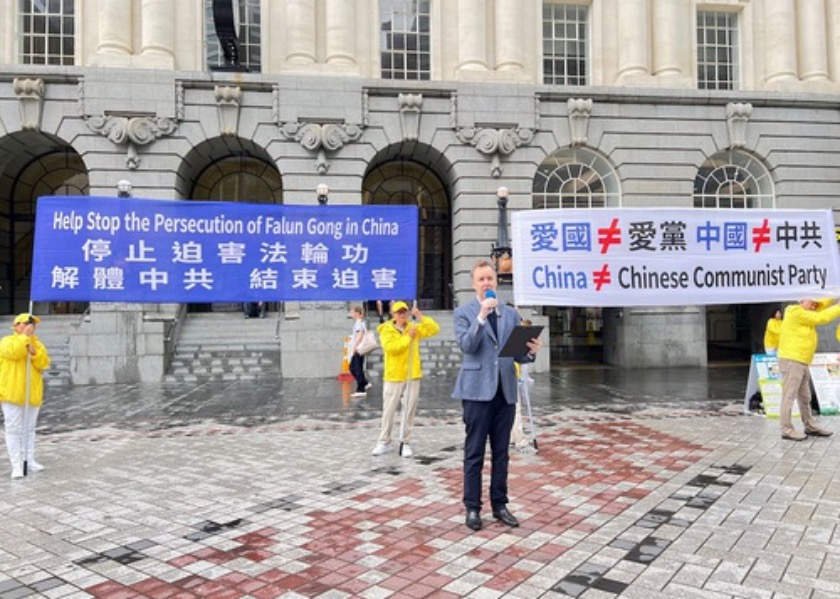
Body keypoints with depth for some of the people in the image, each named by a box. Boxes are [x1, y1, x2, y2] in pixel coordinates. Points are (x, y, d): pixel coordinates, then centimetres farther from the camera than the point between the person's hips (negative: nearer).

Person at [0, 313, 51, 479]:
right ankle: (17, 465, -1)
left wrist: (34, 353, -15)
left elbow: (44, 363, 0)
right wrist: (24, 336, -18)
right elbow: (13, 352, -22)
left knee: (29, 429, 12)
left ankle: (30, 460, 19)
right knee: (13, 430, -3)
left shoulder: (37, 344, 12)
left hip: (32, 394, 5)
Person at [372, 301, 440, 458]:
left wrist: (421, 317, -7)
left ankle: (406, 443, 14)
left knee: (409, 411, 5)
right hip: (393, 376, -3)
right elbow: (391, 347, -19)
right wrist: (408, 337, -14)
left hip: (412, 376, 3)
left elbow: (434, 329, 0)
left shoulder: (414, 328, 7)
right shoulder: (386, 330, -3)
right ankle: (384, 442, 14)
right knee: (389, 411, 2)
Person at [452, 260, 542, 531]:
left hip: (505, 390, 4)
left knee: (501, 452, 10)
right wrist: (481, 315, -21)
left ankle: (499, 505, 21)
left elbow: (517, 353, 11)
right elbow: (466, 346, -13)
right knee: (474, 452, 1)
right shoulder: (464, 312, 1)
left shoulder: (511, 313, 13)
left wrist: (530, 352, -11)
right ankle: (472, 507, 11)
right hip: (478, 389, -4)